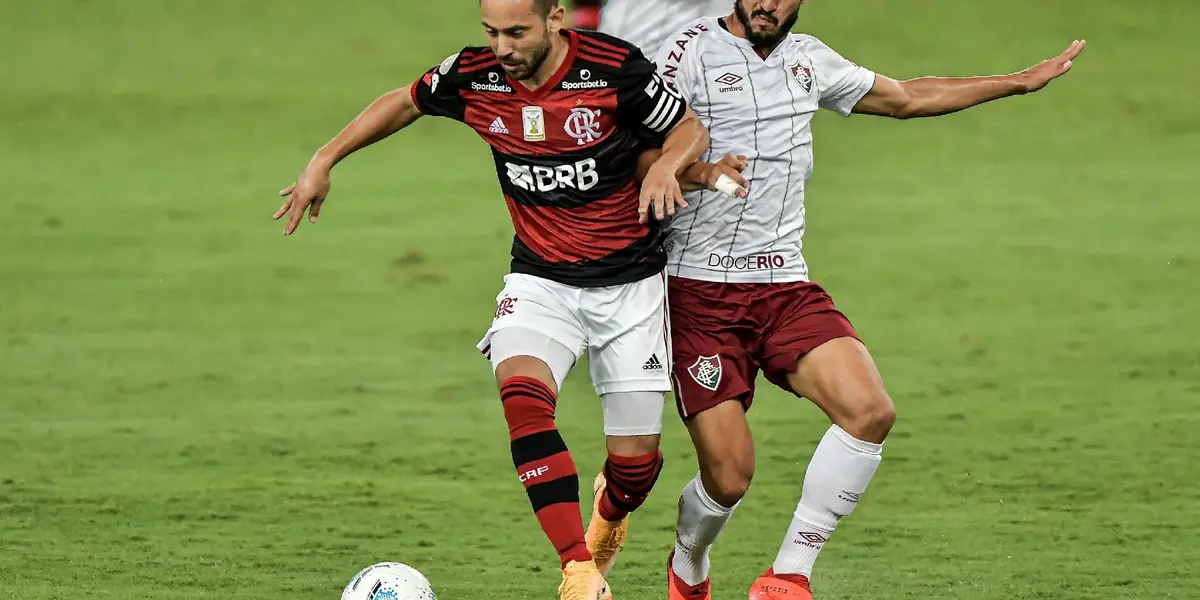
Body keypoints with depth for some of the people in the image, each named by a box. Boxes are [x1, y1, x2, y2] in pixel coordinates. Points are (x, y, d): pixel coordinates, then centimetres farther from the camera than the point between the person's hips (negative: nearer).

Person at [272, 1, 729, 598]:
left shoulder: (615, 68, -18)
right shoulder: (473, 76, -8)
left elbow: (691, 129, -4)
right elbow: (404, 102, 13)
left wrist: (667, 164, -26)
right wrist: (324, 161, 10)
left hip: (630, 284, -2)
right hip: (540, 280, 2)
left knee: (636, 456, -1)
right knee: (522, 393, -29)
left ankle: (610, 517, 40)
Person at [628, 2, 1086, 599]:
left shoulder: (807, 59, 14)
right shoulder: (692, 51, -5)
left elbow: (906, 97, 28)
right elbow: (646, 160, -13)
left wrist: (1022, 80, 33)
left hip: (786, 288, 5)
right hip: (701, 291, -5)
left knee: (870, 411, -20)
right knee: (728, 478, -10)